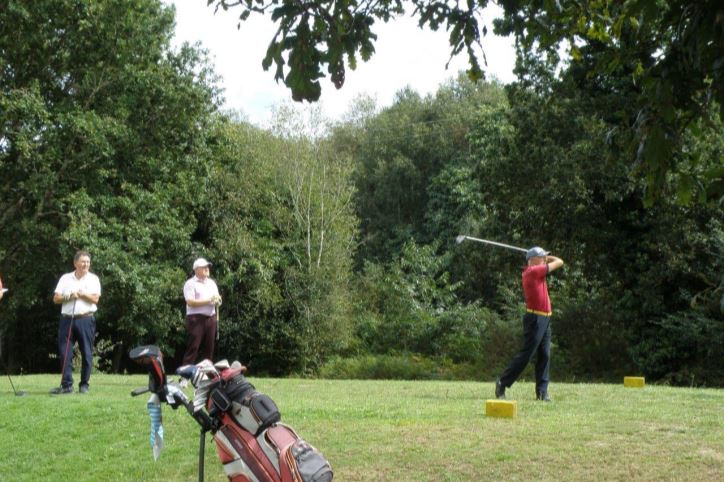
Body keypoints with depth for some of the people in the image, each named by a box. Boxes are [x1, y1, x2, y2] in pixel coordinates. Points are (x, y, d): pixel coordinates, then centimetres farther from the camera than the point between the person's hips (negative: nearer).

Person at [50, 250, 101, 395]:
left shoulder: (93, 279, 6)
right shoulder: (65, 278, 11)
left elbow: (95, 298, -6)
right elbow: (56, 299, 6)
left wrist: (80, 293, -7)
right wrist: (69, 296, -9)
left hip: (86, 319, -2)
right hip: (67, 319, 2)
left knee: (86, 353, 0)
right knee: (65, 353, -2)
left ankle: (84, 384, 8)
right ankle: (66, 385, 2)